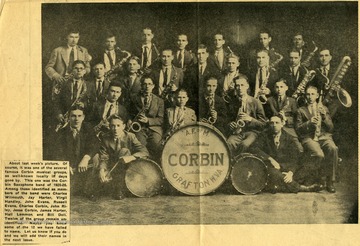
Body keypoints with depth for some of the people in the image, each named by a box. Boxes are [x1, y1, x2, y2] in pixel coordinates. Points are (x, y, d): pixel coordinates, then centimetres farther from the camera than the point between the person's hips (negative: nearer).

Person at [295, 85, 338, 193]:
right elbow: (298, 129, 7)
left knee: (333, 149, -34)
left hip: (324, 136, 2)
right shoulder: (301, 111, 16)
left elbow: (330, 128, 13)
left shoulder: (324, 108, 21)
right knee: (319, 155, -35)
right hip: (309, 137, -2)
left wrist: (324, 115, -3)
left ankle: (330, 181, -22)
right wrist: (309, 123, -10)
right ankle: (301, 175, -12)